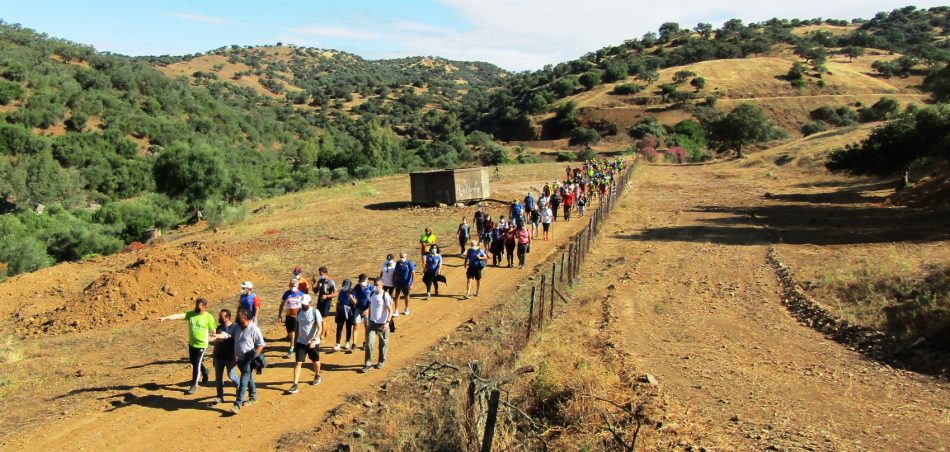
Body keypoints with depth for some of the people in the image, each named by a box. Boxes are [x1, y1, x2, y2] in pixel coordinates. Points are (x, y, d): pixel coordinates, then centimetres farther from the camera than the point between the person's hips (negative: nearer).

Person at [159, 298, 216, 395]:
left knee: (196, 365, -2)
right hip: (191, 343, 6)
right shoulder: (191, 314, -5)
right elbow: (178, 316, -18)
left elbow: (213, 332, -8)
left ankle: (194, 385, 13)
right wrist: (165, 318, -29)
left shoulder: (208, 317, -16)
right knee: (193, 362, 22)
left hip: (201, 345, -6)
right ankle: (204, 371, 51)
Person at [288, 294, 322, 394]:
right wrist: (296, 339, 16)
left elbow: (319, 328, -20)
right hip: (301, 342, 4)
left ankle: (317, 376, 43)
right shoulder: (299, 312, 2)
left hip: (313, 342, -4)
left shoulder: (315, 312, -15)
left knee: (315, 361, 16)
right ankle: (295, 385, -7)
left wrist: (314, 340, -31)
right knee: (297, 362, -5)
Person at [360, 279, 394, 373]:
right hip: (372, 323, 4)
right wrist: (368, 321, 10)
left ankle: (381, 361, 30)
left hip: (382, 324, -4)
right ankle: (368, 364, 2)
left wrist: (387, 322, -23)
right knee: (369, 343, -4)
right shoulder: (371, 295, 2)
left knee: (383, 344, 10)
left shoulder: (385, 296, -14)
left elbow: (390, 310, -14)